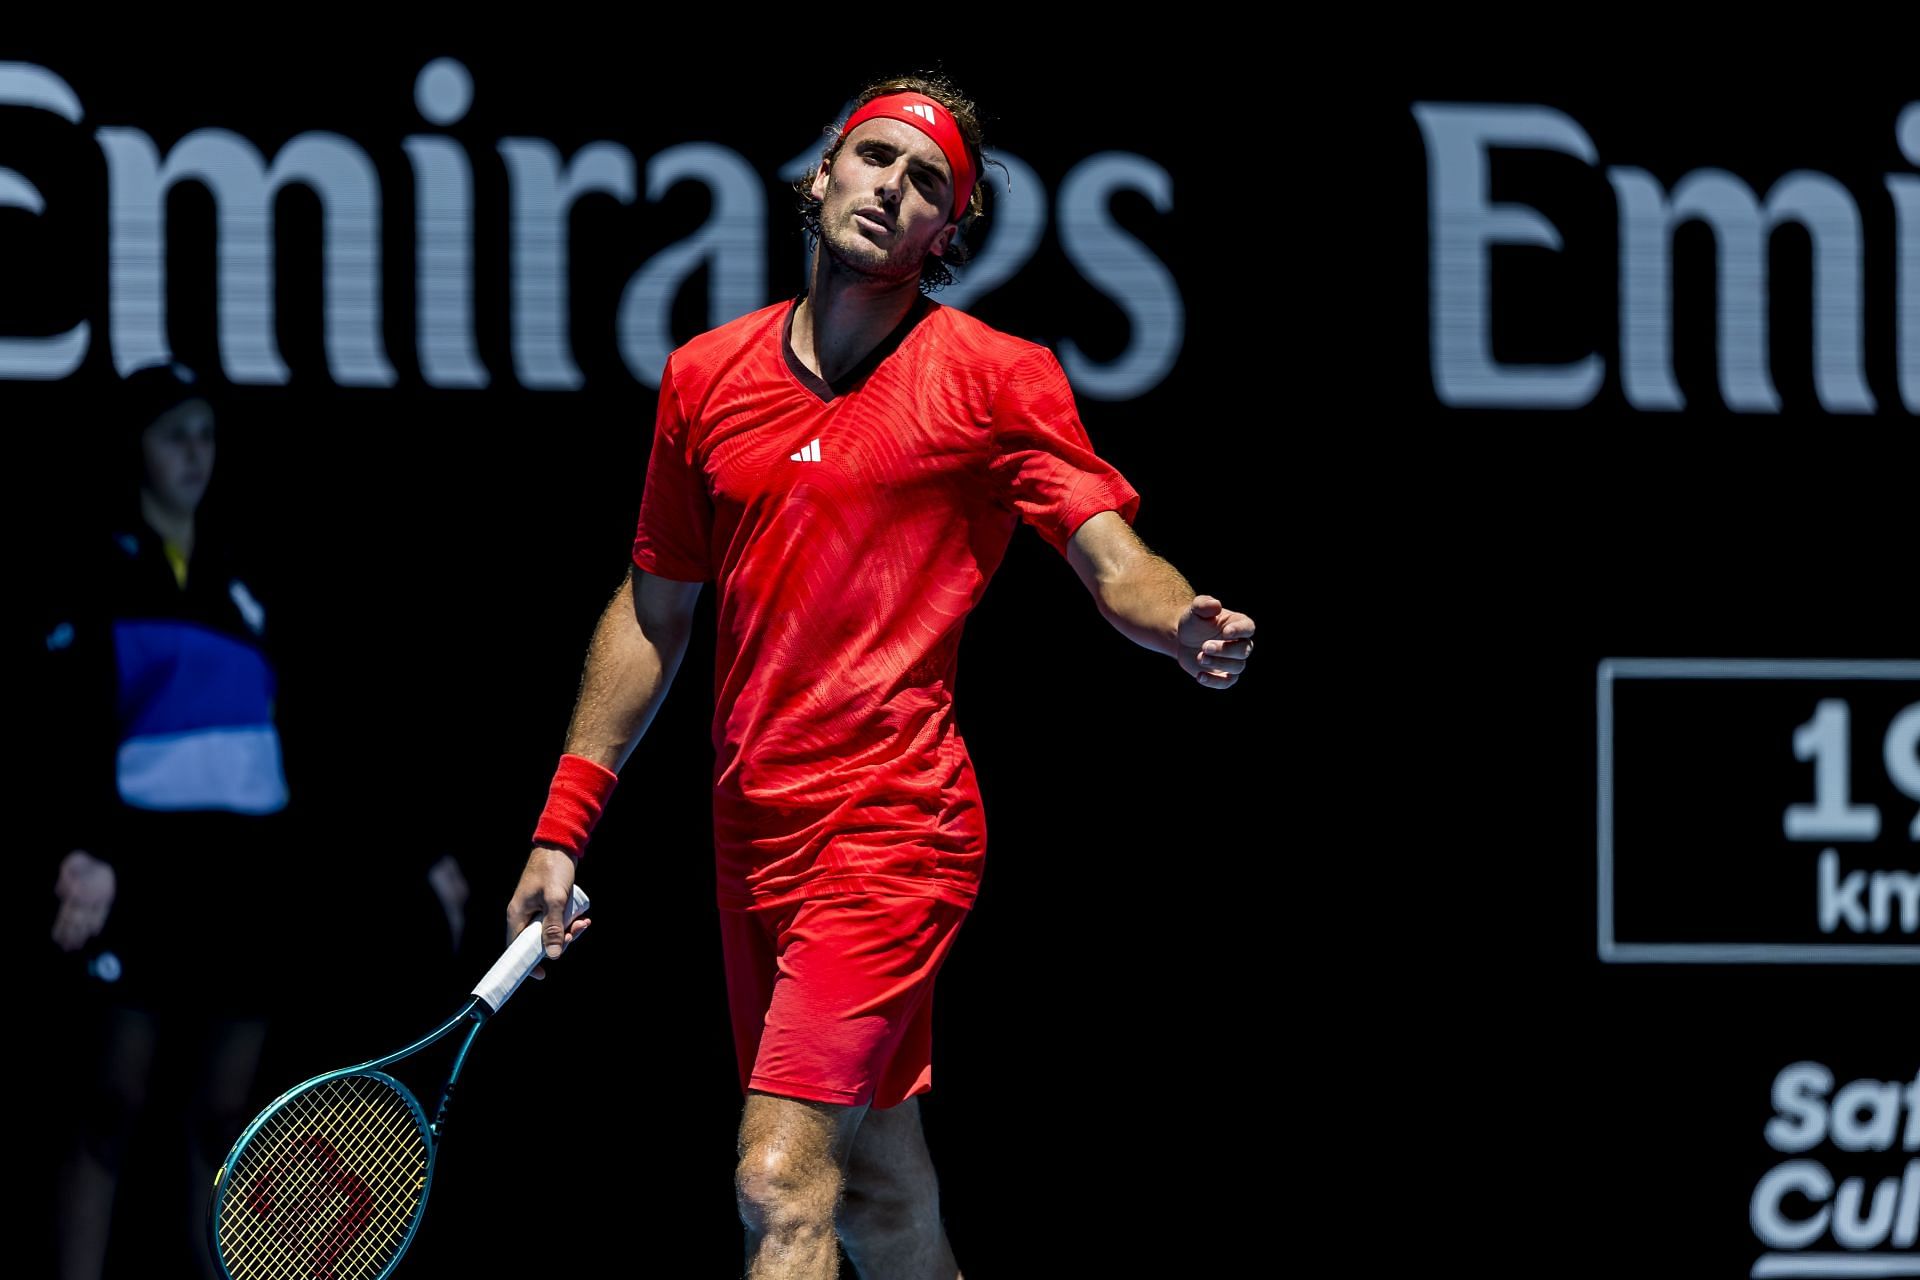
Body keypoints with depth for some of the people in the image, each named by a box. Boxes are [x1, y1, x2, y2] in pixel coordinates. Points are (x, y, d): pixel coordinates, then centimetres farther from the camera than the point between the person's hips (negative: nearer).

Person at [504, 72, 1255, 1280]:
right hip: (752, 840, 6)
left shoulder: (996, 376, -2)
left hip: (891, 828, -6)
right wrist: (563, 828, 16)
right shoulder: (705, 378, 11)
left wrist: (1191, 629, -32)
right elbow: (656, 610, 19)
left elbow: (1115, 559, -9)